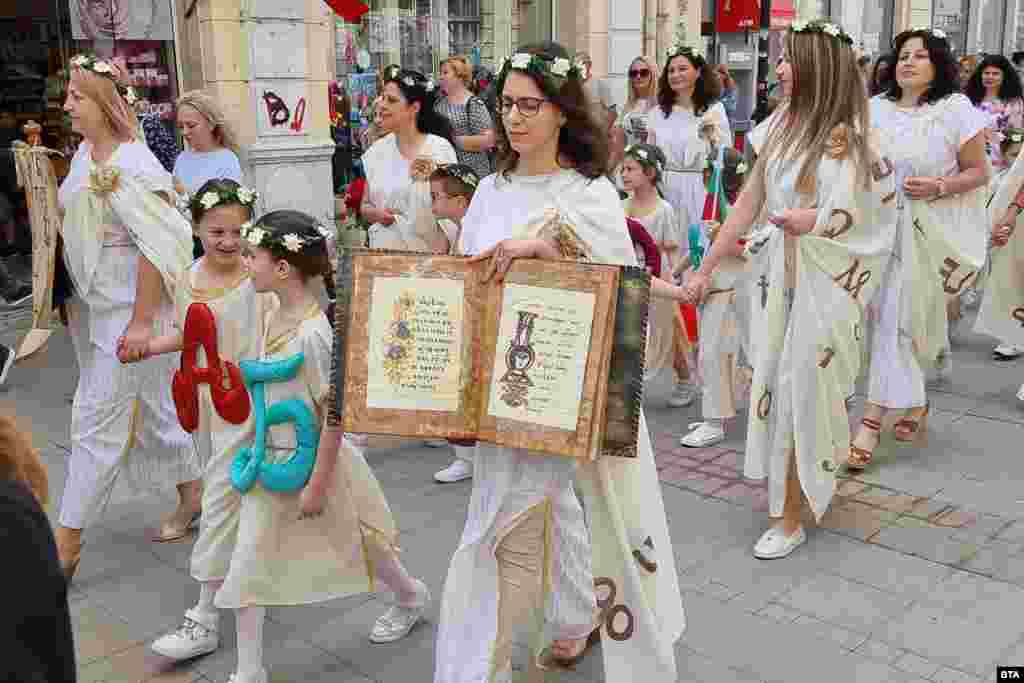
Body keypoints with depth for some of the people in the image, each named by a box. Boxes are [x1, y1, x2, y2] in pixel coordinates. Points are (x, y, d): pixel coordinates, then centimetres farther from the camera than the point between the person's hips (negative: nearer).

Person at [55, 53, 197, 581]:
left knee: (97, 419, -3)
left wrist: (140, 323, -22)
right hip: (93, 304, 9)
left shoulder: (134, 166, -19)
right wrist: (73, 300, 16)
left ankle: (67, 542, 6)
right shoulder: (83, 153, 8)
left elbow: (156, 249, -22)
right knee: (147, 407, 17)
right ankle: (192, 493, 35)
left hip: (130, 307, -9)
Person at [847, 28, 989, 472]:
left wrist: (939, 187, -16)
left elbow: (978, 172, 0)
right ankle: (915, 405, 29)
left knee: (896, 318, -8)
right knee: (890, 315, 9)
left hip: (929, 232, -4)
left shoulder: (955, 108, -2)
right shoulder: (876, 108, 8)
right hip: (881, 224, 4)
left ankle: (874, 419, -4)